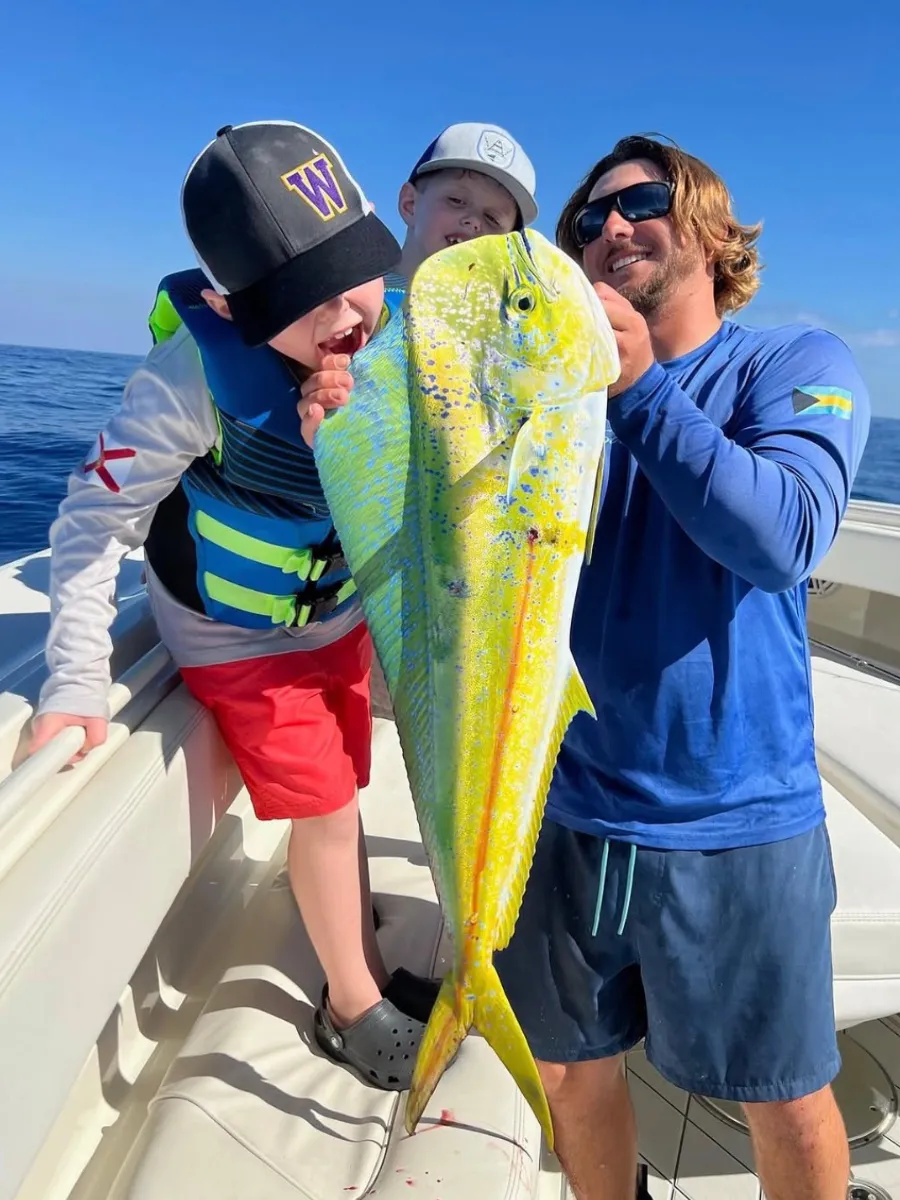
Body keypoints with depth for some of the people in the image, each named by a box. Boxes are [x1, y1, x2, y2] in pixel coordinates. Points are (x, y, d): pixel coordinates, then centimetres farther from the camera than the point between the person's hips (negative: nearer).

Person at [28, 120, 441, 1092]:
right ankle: (352, 1009, 28)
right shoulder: (199, 371, -29)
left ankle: (368, 973, 41)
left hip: (340, 614, 6)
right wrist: (77, 680, -27)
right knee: (327, 811, 1)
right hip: (247, 641, -5)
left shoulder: (379, 337, -13)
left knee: (338, 795, 18)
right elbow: (95, 517, -25)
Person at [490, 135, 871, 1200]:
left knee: (791, 1106, 15)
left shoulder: (796, 364, -2)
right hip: (558, 807, 3)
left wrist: (641, 388, -21)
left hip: (736, 819, -2)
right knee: (572, 1073, 20)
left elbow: (781, 538, -20)